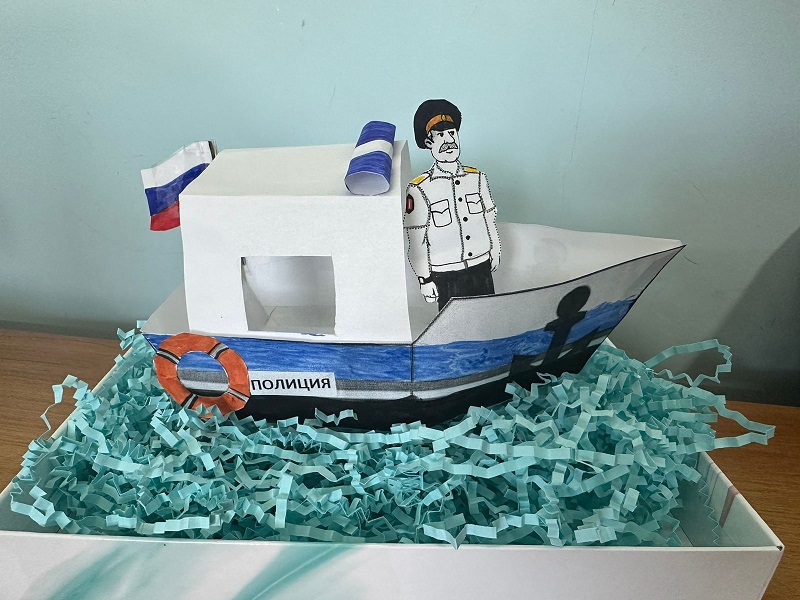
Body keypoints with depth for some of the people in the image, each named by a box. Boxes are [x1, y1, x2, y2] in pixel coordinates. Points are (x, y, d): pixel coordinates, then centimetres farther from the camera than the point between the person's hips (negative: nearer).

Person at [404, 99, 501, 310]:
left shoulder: (477, 178, 1)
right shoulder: (420, 189, -14)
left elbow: (489, 218, 12)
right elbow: (416, 242, -11)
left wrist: (495, 252, 18)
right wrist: (424, 279, -9)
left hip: (481, 268, 5)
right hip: (446, 275, -4)